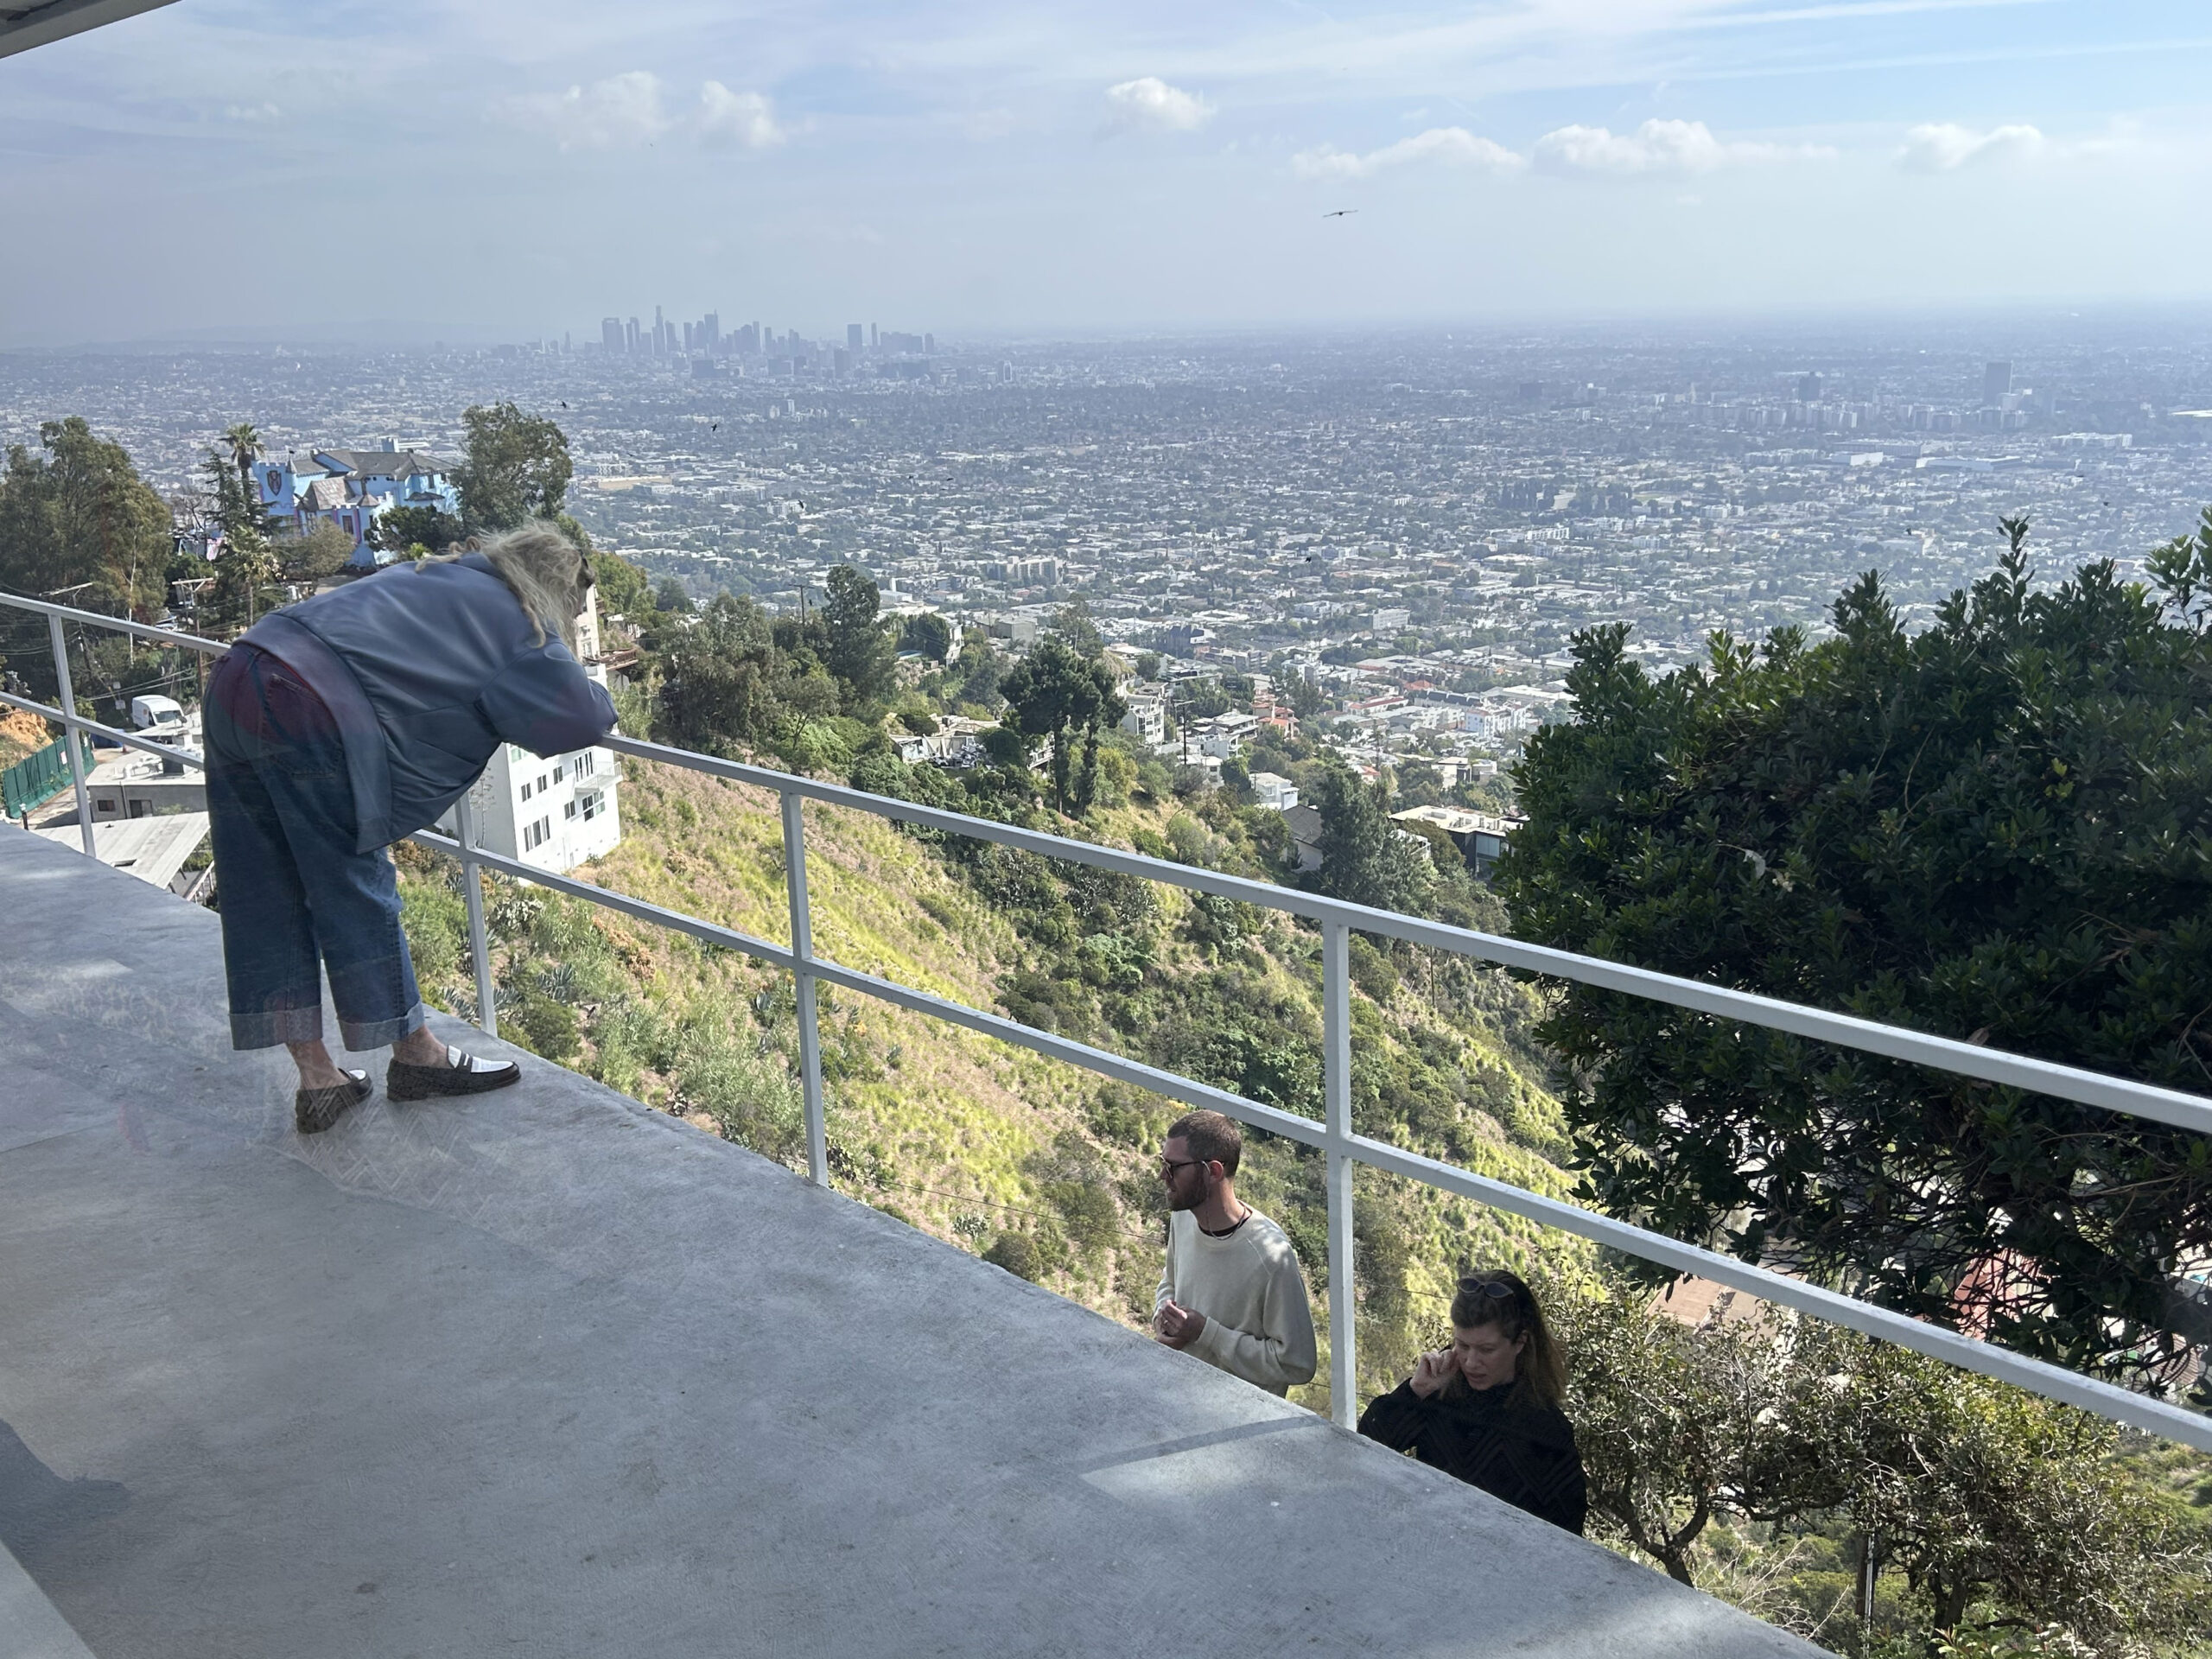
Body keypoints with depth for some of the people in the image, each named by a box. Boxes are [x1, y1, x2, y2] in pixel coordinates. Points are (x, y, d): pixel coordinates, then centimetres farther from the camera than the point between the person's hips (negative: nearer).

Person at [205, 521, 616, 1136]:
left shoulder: (439, 577, 29)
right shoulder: (517, 619, 6)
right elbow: (578, 716, -1)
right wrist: (600, 710, 23)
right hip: (309, 713, -9)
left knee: (267, 903, 10)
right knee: (354, 888, 4)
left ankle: (316, 1079, 17)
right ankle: (414, 1055, 19)